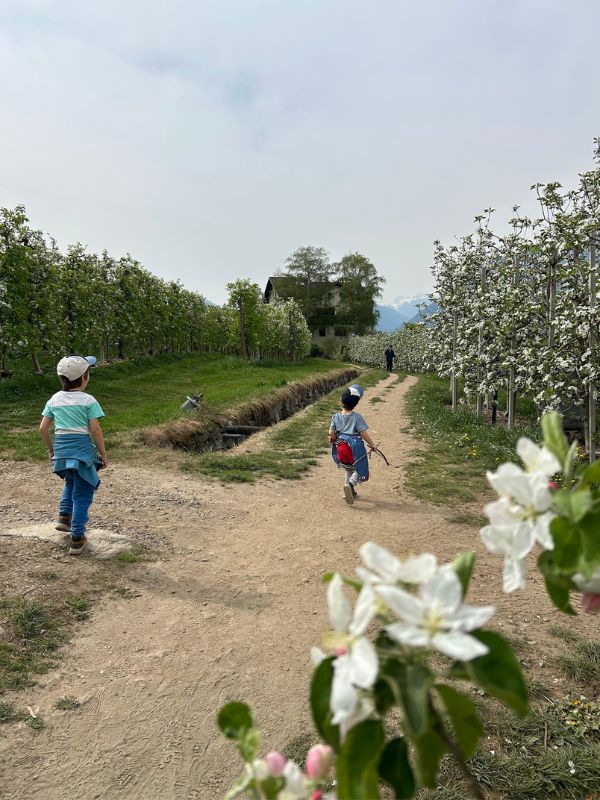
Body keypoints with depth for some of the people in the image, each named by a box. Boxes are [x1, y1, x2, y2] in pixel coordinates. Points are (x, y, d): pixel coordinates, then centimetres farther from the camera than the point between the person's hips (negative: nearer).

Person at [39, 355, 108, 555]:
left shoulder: (54, 399, 6)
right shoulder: (88, 400, -8)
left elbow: (43, 429, 6)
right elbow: (95, 430, -12)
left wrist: (51, 449, 20)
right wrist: (103, 454, -2)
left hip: (61, 451, 5)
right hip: (82, 451, -5)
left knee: (71, 482, 34)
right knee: (82, 495, 6)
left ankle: (64, 516, 25)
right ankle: (76, 538, 10)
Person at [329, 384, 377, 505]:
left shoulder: (336, 417, -3)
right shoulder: (357, 417, -14)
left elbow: (331, 433, -5)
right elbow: (363, 433, -14)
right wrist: (372, 444, -2)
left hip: (341, 446, 5)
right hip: (355, 447, -5)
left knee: (349, 469, 25)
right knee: (359, 470, 6)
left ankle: (351, 492, 27)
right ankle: (350, 484, -21)